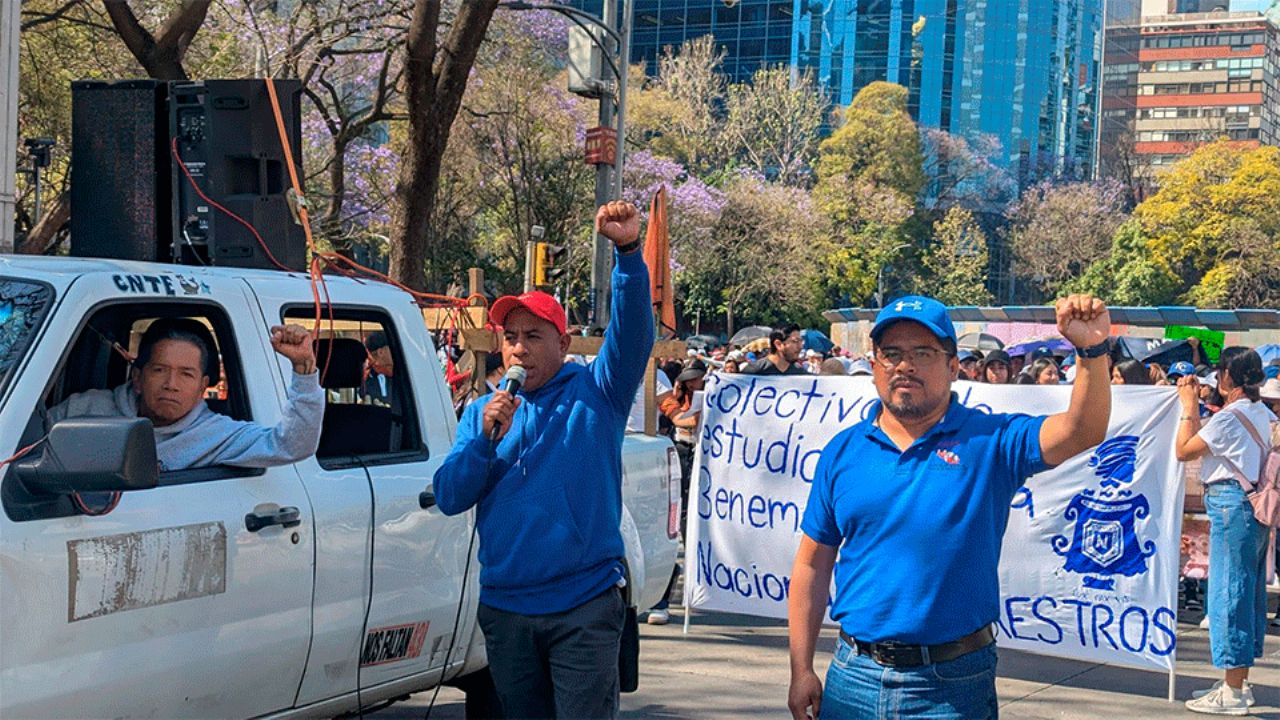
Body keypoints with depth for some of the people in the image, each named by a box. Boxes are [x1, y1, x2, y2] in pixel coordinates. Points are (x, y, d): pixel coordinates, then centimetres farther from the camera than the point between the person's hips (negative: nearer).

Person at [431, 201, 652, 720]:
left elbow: (633, 333, -15)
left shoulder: (593, 394, 2)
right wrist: (486, 436, -14)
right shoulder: (483, 412, 11)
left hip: (584, 604, -4)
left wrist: (628, 251, -30)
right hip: (505, 606, 4)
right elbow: (449, 497, 2)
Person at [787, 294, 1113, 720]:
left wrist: (1093, 351, -33)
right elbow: (813, 565, 8)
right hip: (852, 677, 2)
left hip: (952, 685, -2)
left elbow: (1081, 433, -17)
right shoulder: (843, 452, 5)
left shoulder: (989, 442, -2)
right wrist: (801, 670, 5)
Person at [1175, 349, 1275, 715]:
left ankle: (1232, 692, -2)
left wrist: (1189, 406, -3)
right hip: (1256, 507, 9)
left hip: (1231, 505, -9)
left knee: (1228, 592, -5)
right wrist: (1196, 407, 23)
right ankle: (1240, 682, 21)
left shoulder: (1229, 418, -15)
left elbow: (1184, 451, -12)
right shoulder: (1264, 414, 12)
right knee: (1248, 593, 13)